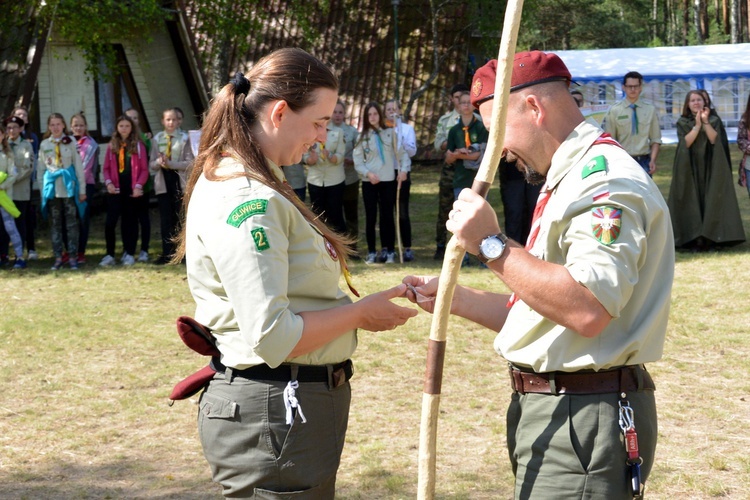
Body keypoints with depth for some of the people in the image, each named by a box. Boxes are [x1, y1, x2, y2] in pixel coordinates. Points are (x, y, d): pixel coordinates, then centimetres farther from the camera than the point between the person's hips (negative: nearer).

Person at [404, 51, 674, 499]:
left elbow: (587, 310, -28)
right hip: (552, 410, 10)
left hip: (585, 422, -10)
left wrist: (492, 245, -23)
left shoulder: (607, 182, -15)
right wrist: (456, 299, 13)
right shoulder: (570, 180, 19)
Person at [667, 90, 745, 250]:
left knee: (711, 201, -4)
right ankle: (694, 240, -4)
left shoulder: (714, 120, 7)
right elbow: (686, 142, -9)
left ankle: (710, 239, -2)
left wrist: (706, 122, -15)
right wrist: (697, 125, -14)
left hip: (710, 168, 1)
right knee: (692, 202, -4)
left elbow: (714, 139, -8)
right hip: (690, 169, 0)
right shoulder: (682, 123, 6)